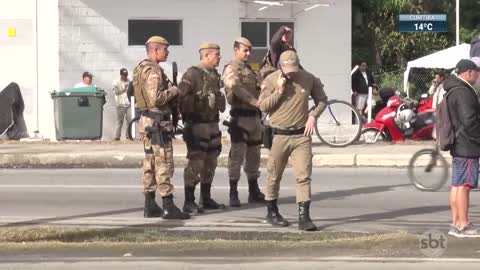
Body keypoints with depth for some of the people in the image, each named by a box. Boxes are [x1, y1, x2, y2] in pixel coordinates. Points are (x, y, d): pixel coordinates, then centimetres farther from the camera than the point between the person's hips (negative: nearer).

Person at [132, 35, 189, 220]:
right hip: (157, 122, -10)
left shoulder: (141, 68, 15)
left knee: (150, 163, 12)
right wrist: (172, 91, -11)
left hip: (146, 120, 10)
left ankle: (150, 206, 16)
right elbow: (156, 99, -26)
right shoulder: (154, 71, -17)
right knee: (164, 164, -9)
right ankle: (168, 207, -10)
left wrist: (169, 91, 12)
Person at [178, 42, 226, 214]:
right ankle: (189, 202, -4)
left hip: (212, 125, 9)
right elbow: (182, 97, -19)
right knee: (196, 163, -9)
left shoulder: (215, 75, 15)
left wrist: (220, 101, 12)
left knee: (210, 163, 13)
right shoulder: (193, 74, -12)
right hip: (197, 125, -9)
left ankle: (206, 199, 23)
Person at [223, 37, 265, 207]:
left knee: (254, 155, 12)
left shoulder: (250, 69, 18)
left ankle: (254, 192, 20)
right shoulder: (231, 69, -7)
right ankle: (233, 194, -7)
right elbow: (237, 90, -22)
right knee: (237, 155, -9)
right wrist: (256, 102, -30)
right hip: (240, 117, -8)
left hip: (254, 116, 8)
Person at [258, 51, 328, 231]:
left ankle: (304, 218, -10)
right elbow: (263, 106, -5)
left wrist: (313, 115, -3)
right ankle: (272, 213, 28)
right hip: (279, 135, 0)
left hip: (302, 135, 0)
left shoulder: (309, 79, 0)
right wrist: (279, 91, -15)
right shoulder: (271, 80, -4)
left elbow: (322, 100, 14)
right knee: (274, 176, 10)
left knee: (304, 176, -8)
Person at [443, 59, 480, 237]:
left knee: (457, 185, 11)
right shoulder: (463, 92, -17)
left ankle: (456, 223, 15)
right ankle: (463, 226, -7)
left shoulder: (452, 91, 17)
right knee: (464, 185, -8)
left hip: (458, 146, 10)